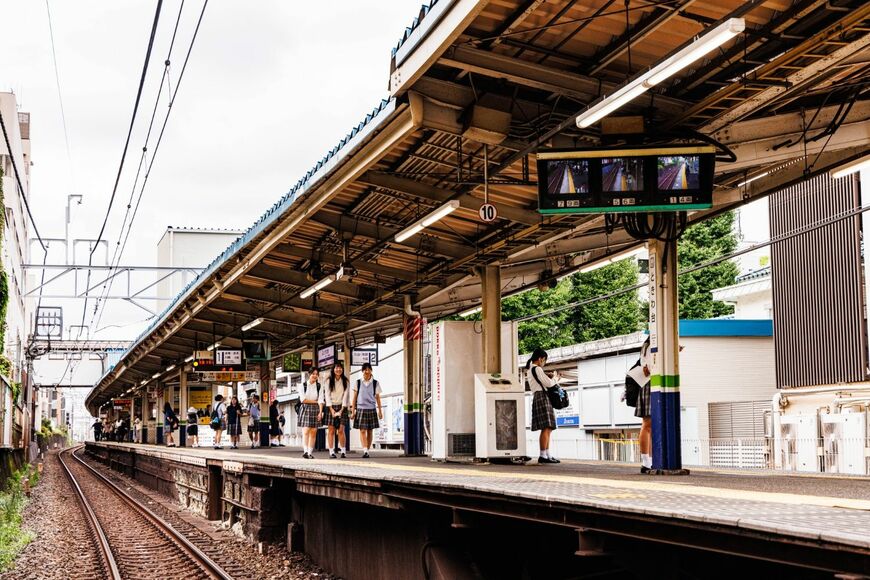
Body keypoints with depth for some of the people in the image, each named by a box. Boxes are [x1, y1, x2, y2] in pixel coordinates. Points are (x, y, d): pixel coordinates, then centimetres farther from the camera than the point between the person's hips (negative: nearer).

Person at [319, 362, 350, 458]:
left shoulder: (345, 381, 6)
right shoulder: (329, 381, 4)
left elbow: (346, 396, 1)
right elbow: (327, 395, 0)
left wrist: (342, 409, -8)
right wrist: (331, 409, -10)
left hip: (342, 407, 0)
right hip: (331, 407, 0)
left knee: (341, 430, -6)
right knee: (331, 430, -3)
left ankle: (343, 451, -3)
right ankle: (331, 452, -4)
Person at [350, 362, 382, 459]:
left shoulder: (375, 383, 4)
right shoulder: (358, 382, 3)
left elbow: (377, 397, 9)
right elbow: (354, 397, 6)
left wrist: (380, 411, 6)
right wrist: (353, 410, 3)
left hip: (371, 409, 1)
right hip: (360, 409, -1)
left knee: (369, 431, 5)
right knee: (362, 430, -10)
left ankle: (367, 450, 12)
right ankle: (365, 451, -17)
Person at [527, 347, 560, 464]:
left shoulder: (531, 370, 23)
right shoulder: (537, 369, -7)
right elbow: (548, 383, -9)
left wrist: (553, 379, 17)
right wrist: (555, 378, 10)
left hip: (538, 397, 11)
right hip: (542, 397, -11)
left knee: (547, 429, 9)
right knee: (546, 428, -14)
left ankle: (547, 455, 10)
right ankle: (543, 455, -18)